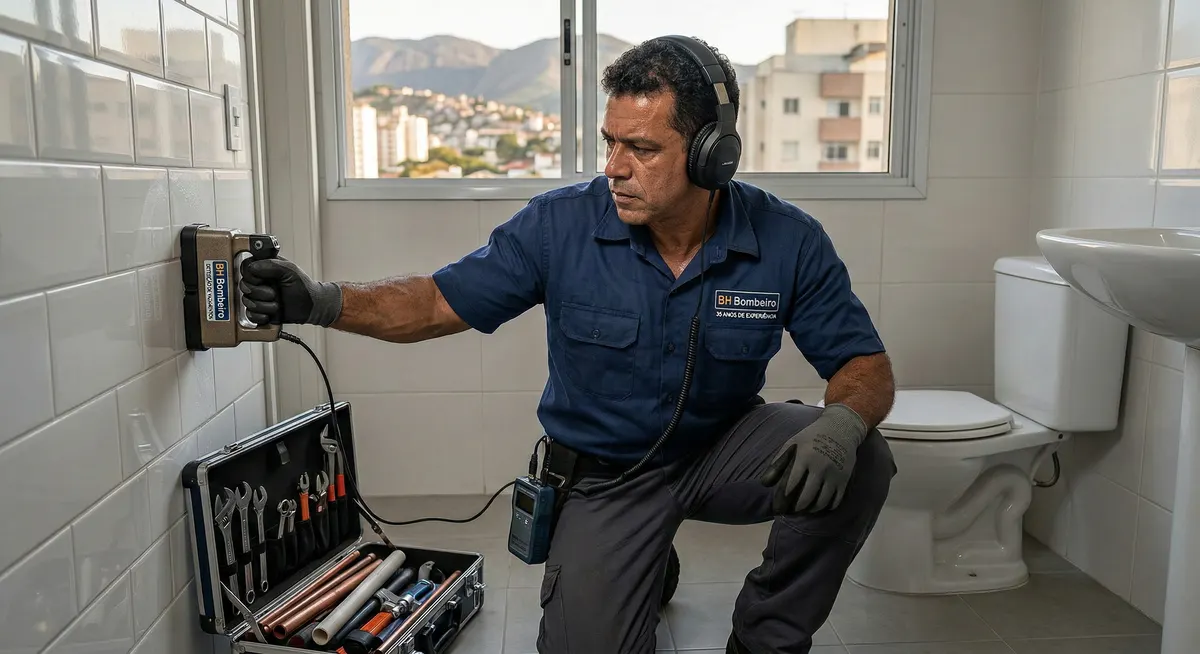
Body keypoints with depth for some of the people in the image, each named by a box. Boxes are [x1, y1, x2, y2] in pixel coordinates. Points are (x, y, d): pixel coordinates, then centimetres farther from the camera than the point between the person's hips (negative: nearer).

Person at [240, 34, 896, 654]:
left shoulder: (788, 242, -15)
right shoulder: (561, 225, -17)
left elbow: (866, 365, -11)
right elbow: (438, 303, -10)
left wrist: (840, 425, -35)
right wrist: (323, 301, -27)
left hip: (722, 449, 1)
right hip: (604, 474, 0)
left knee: (859, 460, -24)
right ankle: (644, 571, 24)